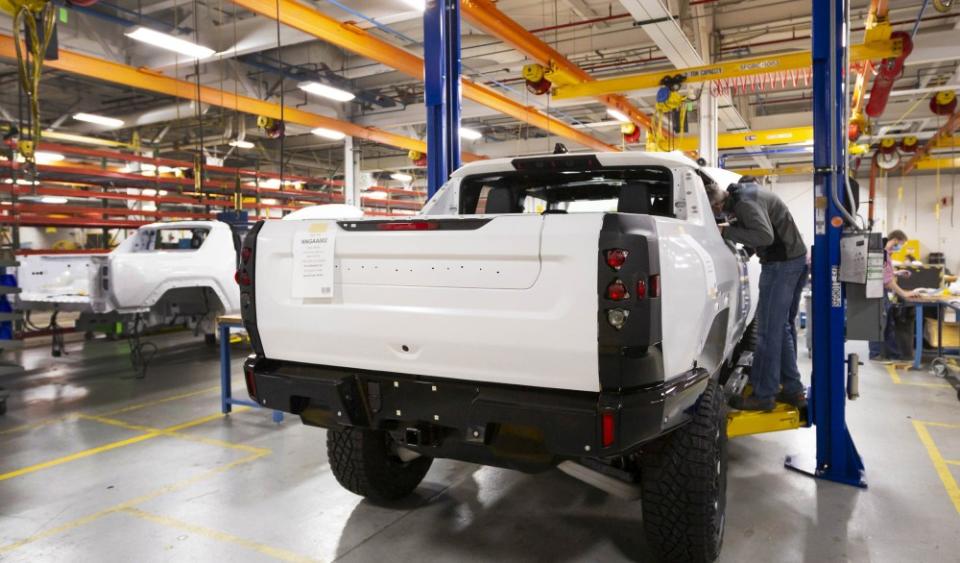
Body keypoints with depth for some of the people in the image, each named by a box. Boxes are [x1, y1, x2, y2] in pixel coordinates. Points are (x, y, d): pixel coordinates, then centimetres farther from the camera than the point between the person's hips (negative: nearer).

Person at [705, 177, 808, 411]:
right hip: (796, 259, 10)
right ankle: (793, 390, 22)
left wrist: (727, 231, -20)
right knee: (784, 327, 15)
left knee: (768, 330, -5)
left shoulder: (744, 201, -18)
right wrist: (733, 226, 5)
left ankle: (763, 395, 1)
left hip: (781, 264, -10)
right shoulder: (744, 193, 12)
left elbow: (765, 236, -26)